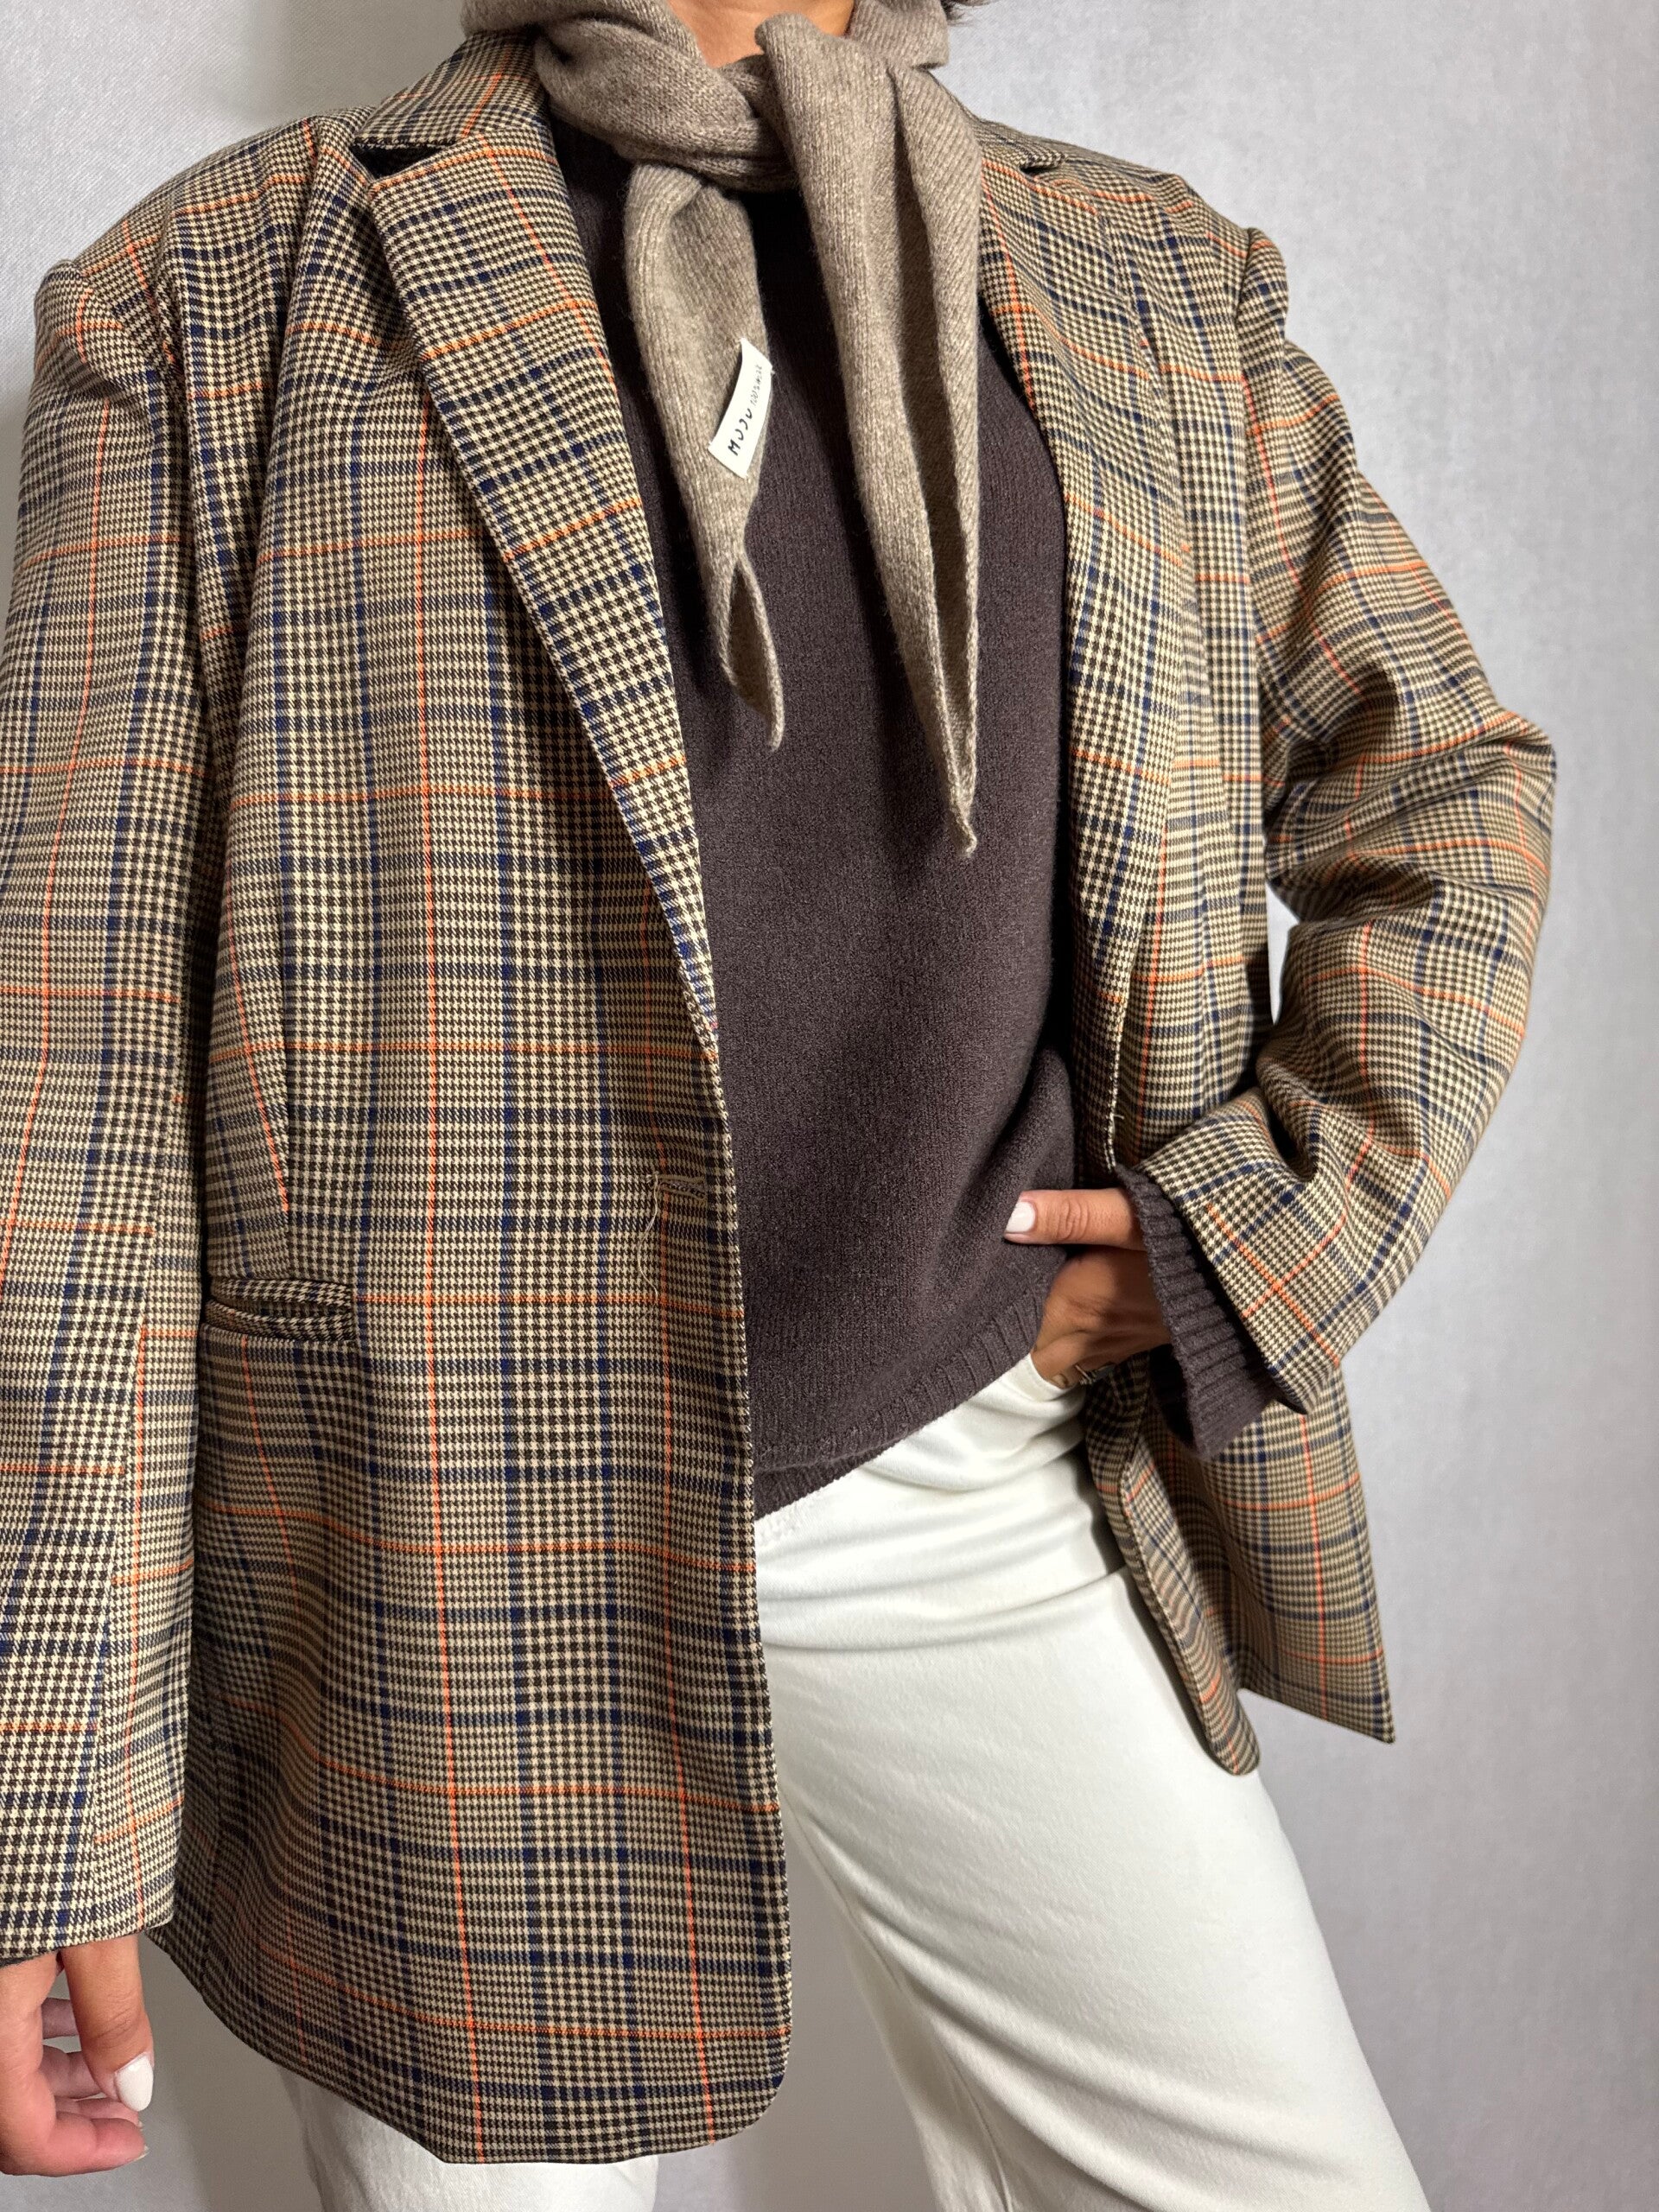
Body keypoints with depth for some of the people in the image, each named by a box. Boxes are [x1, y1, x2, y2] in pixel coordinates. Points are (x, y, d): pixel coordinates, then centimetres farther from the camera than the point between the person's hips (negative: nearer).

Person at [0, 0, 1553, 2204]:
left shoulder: (1162, 299, 9)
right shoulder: (210, 297, -1)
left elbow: (1449, 787, 18)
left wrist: (1271, 1218, 2)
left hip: (981, 1495, 3)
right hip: (452, 1579, -2)